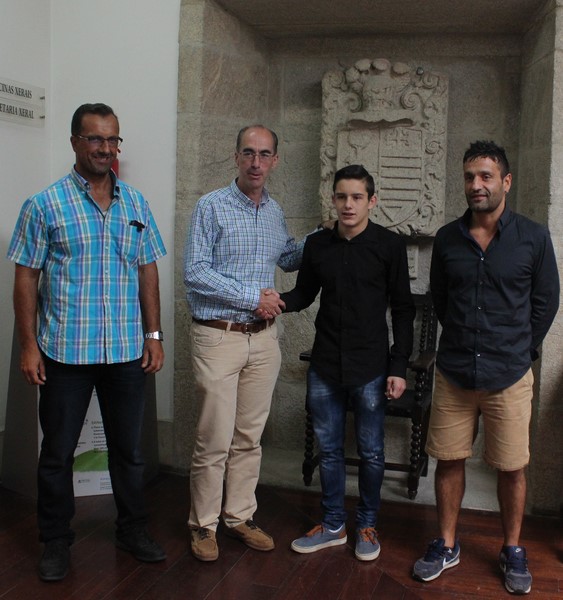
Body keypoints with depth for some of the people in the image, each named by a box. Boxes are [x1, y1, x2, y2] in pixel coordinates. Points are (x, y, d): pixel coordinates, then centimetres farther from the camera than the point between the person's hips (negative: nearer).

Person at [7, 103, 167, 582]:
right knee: (58, 452, 9)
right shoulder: (45, 205, -3)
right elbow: (26, 277, -3)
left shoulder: (136, 203, 7)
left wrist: (153, 335, 5)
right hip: (66, 351, -2)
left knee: (128, 448, 14)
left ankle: (133, 529, 31)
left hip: (127, 351, 3)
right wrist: (29, 345, -7)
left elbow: (148, 272, 10)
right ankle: (56, 541, 27)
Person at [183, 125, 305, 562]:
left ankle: (240, 516, 26)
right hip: (219, 337, -5)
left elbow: (288, 258, 29)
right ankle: (204, 524, 17)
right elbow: (195, 272, -14)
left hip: (263, 338, 6)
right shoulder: (212, 206, -6)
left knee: (250, 437, 12)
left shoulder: (275, 212, 12)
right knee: (215, 439, -1)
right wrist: (253, 297, -14)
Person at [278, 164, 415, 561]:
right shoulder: (318, 244, 5)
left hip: (370, 368, -3)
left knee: (371, 452, 9)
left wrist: (399, 367, -7)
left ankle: (367, 526, 28)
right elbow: (305, 293, 14)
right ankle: (334, 525, 28)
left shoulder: (389, 245, -5)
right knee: (329, 449, 12)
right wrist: (281, 300, -9)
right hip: (325, 366, 3)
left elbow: (402, 309, -3)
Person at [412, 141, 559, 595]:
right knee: (449, 460, 9)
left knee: (512, 468, 8)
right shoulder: (448, 238, 2)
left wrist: (518, 350, 7)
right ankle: (447, 546, 26)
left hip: (509, 376, -2)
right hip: (454, 373, 2)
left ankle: (513, 552, 28)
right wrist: (465, 343, 12)